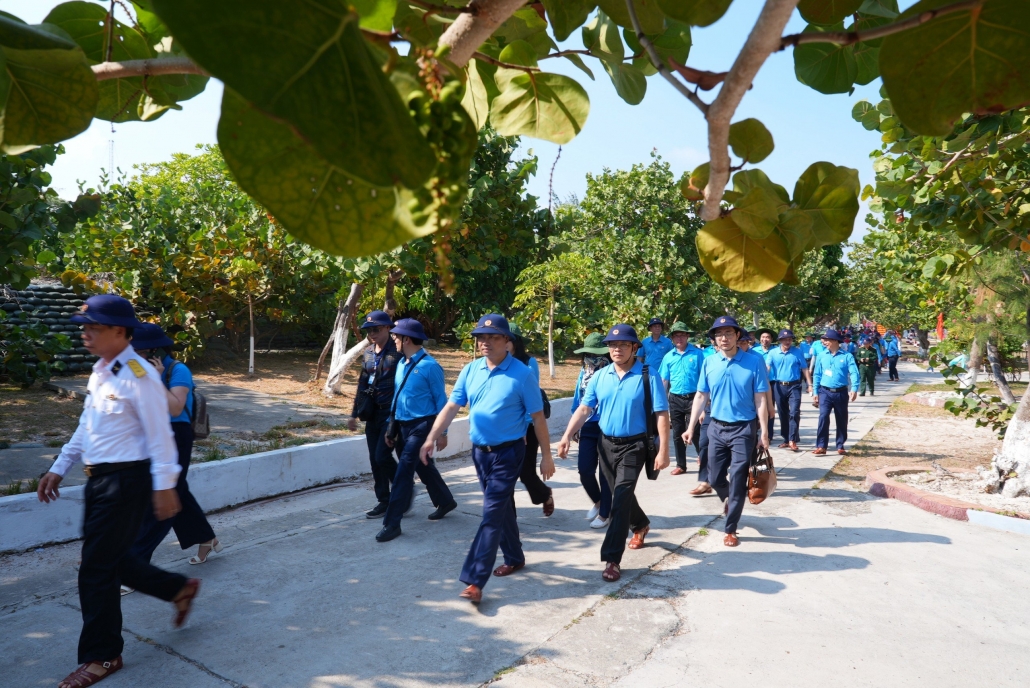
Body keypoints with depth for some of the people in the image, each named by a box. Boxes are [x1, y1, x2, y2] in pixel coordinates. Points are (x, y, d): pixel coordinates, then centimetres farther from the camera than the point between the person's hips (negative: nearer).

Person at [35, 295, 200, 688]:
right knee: (111, 559, 16)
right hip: (99, 478, 9)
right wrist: (59, 468, 20)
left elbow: (159, 434, -19)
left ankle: (101, 656, 18)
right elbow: (86, 426, 19)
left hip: (125, 481, -9)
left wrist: (165, 486, -19)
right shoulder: (99, 371, 9)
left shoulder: (138, 376, -19)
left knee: (97, 568, 0)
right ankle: (179, 589, 36)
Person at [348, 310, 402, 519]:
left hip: (392, 414, -7)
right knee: (374, 459, 9)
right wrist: (354, 413, 17)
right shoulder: (368, 353, 10)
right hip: (372, 414, 7)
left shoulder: (397, 353, -12)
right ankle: (383, 502, 21)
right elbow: (362, 384, 17)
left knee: (382, 456, -9)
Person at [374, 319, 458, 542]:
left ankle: (392, 523, -2)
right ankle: (445, 501, 40)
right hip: (404, 425, 8)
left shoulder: (429, 366, -15)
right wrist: (391, 426, 15)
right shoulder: (401, 364, 8)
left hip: (422, 426, -8)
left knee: (403, 471, -9)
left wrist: (442, 432, -11)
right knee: (423, 467, 20)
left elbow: (440, 400, -12)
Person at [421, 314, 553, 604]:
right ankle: (514, 558, 39)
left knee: (493, 513, -8)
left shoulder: (521, 374, -12)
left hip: (508, 453, -5)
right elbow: (451, 407, -1)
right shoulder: (470, 371, 2)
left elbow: (538, 417, -7)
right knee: (503, 507, 20)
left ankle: (475, 580, -6)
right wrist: (431, 439, -12)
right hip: (479, 451, 5)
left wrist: (546, 456, -5)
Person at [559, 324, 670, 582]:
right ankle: (640, 525, 50)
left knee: (621, 498, -11)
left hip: (633, 446, -5)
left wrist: (663, 451, -16)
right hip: (606, 443, 5)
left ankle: (612, 559, -4)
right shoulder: (600, 377, 1)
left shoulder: (648, 376, -11)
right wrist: (567, 436, -12)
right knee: (621, 495, 20)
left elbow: (662, 414, -11)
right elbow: (584, 409, 0)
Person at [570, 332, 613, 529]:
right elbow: (578, 401, 13)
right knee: (584, 470, 4)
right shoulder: (584, 373, 7)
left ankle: (604, 514, 21)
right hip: (587, 428, 5)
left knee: (605, 472, 5)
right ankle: (597, 501, 33)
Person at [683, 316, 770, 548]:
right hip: (717, 428, 3)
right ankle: (729, 499, 45)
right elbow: (701, 397, 5)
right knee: (715, 478, 11)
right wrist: (691, 427, 3)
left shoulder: (754, 361, -9)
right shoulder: (709, 363, 0)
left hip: (744, 429, -3)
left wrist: (764, 432, -10)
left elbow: (760, 400, -7)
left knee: (738, 480, 2)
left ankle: (730, 529, 17)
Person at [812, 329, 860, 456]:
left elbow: (854, 373, -11)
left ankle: (840, 446, 21)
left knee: (842, 420, 9)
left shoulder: (847, 356, -3)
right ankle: (821, 446, -12)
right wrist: (815, 393, 6)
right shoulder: (821, 356, 5)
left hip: (841, 393, 0)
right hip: (825, 392, 1)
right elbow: (817, 375, 9)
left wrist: (854, 389, -25)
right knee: (823, 417, -14)